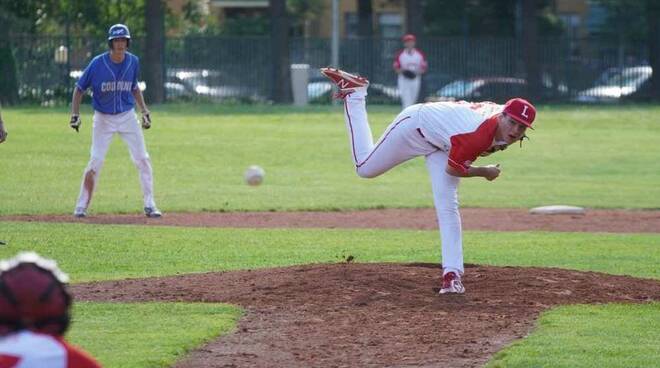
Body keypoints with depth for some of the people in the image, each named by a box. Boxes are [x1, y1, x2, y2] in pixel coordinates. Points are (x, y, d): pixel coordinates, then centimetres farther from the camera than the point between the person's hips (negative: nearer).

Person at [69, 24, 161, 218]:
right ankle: (81, 207, 3)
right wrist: (75, 115, -15)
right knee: (95, 162, -7)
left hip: (127, 116, 3)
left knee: (143, 160, -2)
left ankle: (149, 205, 6)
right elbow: (79, 89, -5)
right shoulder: (97, 63, -14)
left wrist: (144, 111, 7)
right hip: (103, 118, -3)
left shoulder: (133, 62, -3)